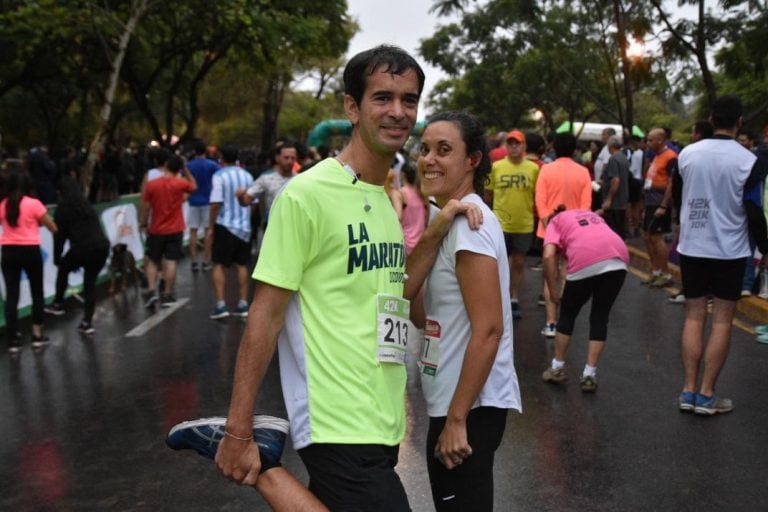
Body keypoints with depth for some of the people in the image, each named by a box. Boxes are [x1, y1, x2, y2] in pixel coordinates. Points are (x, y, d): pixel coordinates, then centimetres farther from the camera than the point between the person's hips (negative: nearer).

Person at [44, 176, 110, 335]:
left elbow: (59, 234, 2)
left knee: (63, 269, 25)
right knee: (90, 283, 15)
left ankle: (58, 304, 34)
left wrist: (57, 258, 9)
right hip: (102, 246, 5)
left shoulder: (63, 206, 5)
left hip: (84, 247, -5)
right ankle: (87, 322, 9)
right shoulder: (87, 205, 22)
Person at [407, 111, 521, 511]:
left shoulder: (468, 223, -19)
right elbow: (425, 316, 11)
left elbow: (488, 329, -23)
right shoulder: (449, 220, 10)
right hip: (453, 400, 10)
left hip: (470, 404, -10)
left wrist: (457, 419, -21)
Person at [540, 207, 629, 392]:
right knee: (600, 319, 19)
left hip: (586, 263, -3)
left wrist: (552, 290, 11)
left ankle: (557, 368, 30)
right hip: (618, 258, 4)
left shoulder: (555, 221, 24)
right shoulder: (592, 215, 38)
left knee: (568, 315, 20)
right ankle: (589, 375, 18)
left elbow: (549, 256, 4)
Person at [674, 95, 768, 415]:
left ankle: (689, 391, 7)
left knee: (693, 317, 9)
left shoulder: (687, 154, -1)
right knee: (722, 320, 3)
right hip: (729, 251, -3)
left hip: (691, 247, 3)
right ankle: (706, 395, 2)